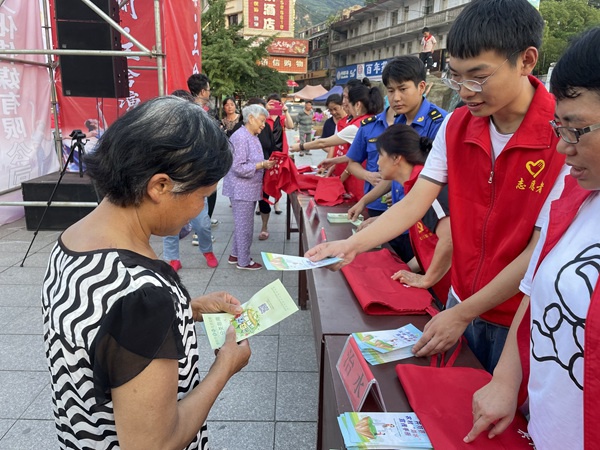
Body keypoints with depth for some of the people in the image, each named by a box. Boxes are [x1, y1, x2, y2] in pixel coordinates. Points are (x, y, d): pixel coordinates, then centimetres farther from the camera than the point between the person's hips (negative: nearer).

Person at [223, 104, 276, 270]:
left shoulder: (253, 137, 12)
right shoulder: (240, 137, -19)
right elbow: (238, 167, -23)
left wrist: (266, 163, 2)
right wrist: (262, 165, -21)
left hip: (250, 188, 9)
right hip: (241, 189, -9)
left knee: (242, 224, 17)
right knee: (245, 225, 1)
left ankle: (236, 254, 30)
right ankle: (243, 261, 14)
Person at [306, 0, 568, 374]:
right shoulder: (455, 126, -3)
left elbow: (540, 251, -20)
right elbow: (415, 202, -8)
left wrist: (462, 314, -19)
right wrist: (352, 245, -22)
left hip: (522, 322, -4)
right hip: (461, 302, 5)